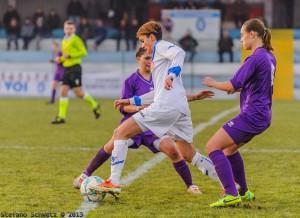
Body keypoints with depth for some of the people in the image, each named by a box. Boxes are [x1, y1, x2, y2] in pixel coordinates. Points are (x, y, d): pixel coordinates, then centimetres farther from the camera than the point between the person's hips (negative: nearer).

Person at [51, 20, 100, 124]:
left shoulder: (75, 39, -7)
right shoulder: (64, 41, 17)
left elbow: (83, 52, -13)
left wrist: (69, 56, -18)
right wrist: (60, 59, 7)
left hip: (74, 68, -7)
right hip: (66, 69, 7)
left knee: (78, 93, -7)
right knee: (63, 91, -2)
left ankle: (94, 105, 16)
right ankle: (61, 117, -3)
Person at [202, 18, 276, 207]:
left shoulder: (255, 59, -17)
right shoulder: (269, 57, 11)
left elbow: (231, 86, -18)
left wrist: (212, 83, 0)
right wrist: (239, 88, 13)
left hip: (252, 116, -10)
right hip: (263, 115, 10)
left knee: (212, 147, -9)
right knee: (230, 148, 27)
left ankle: (232, 195, -16)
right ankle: (244, 192, 32)